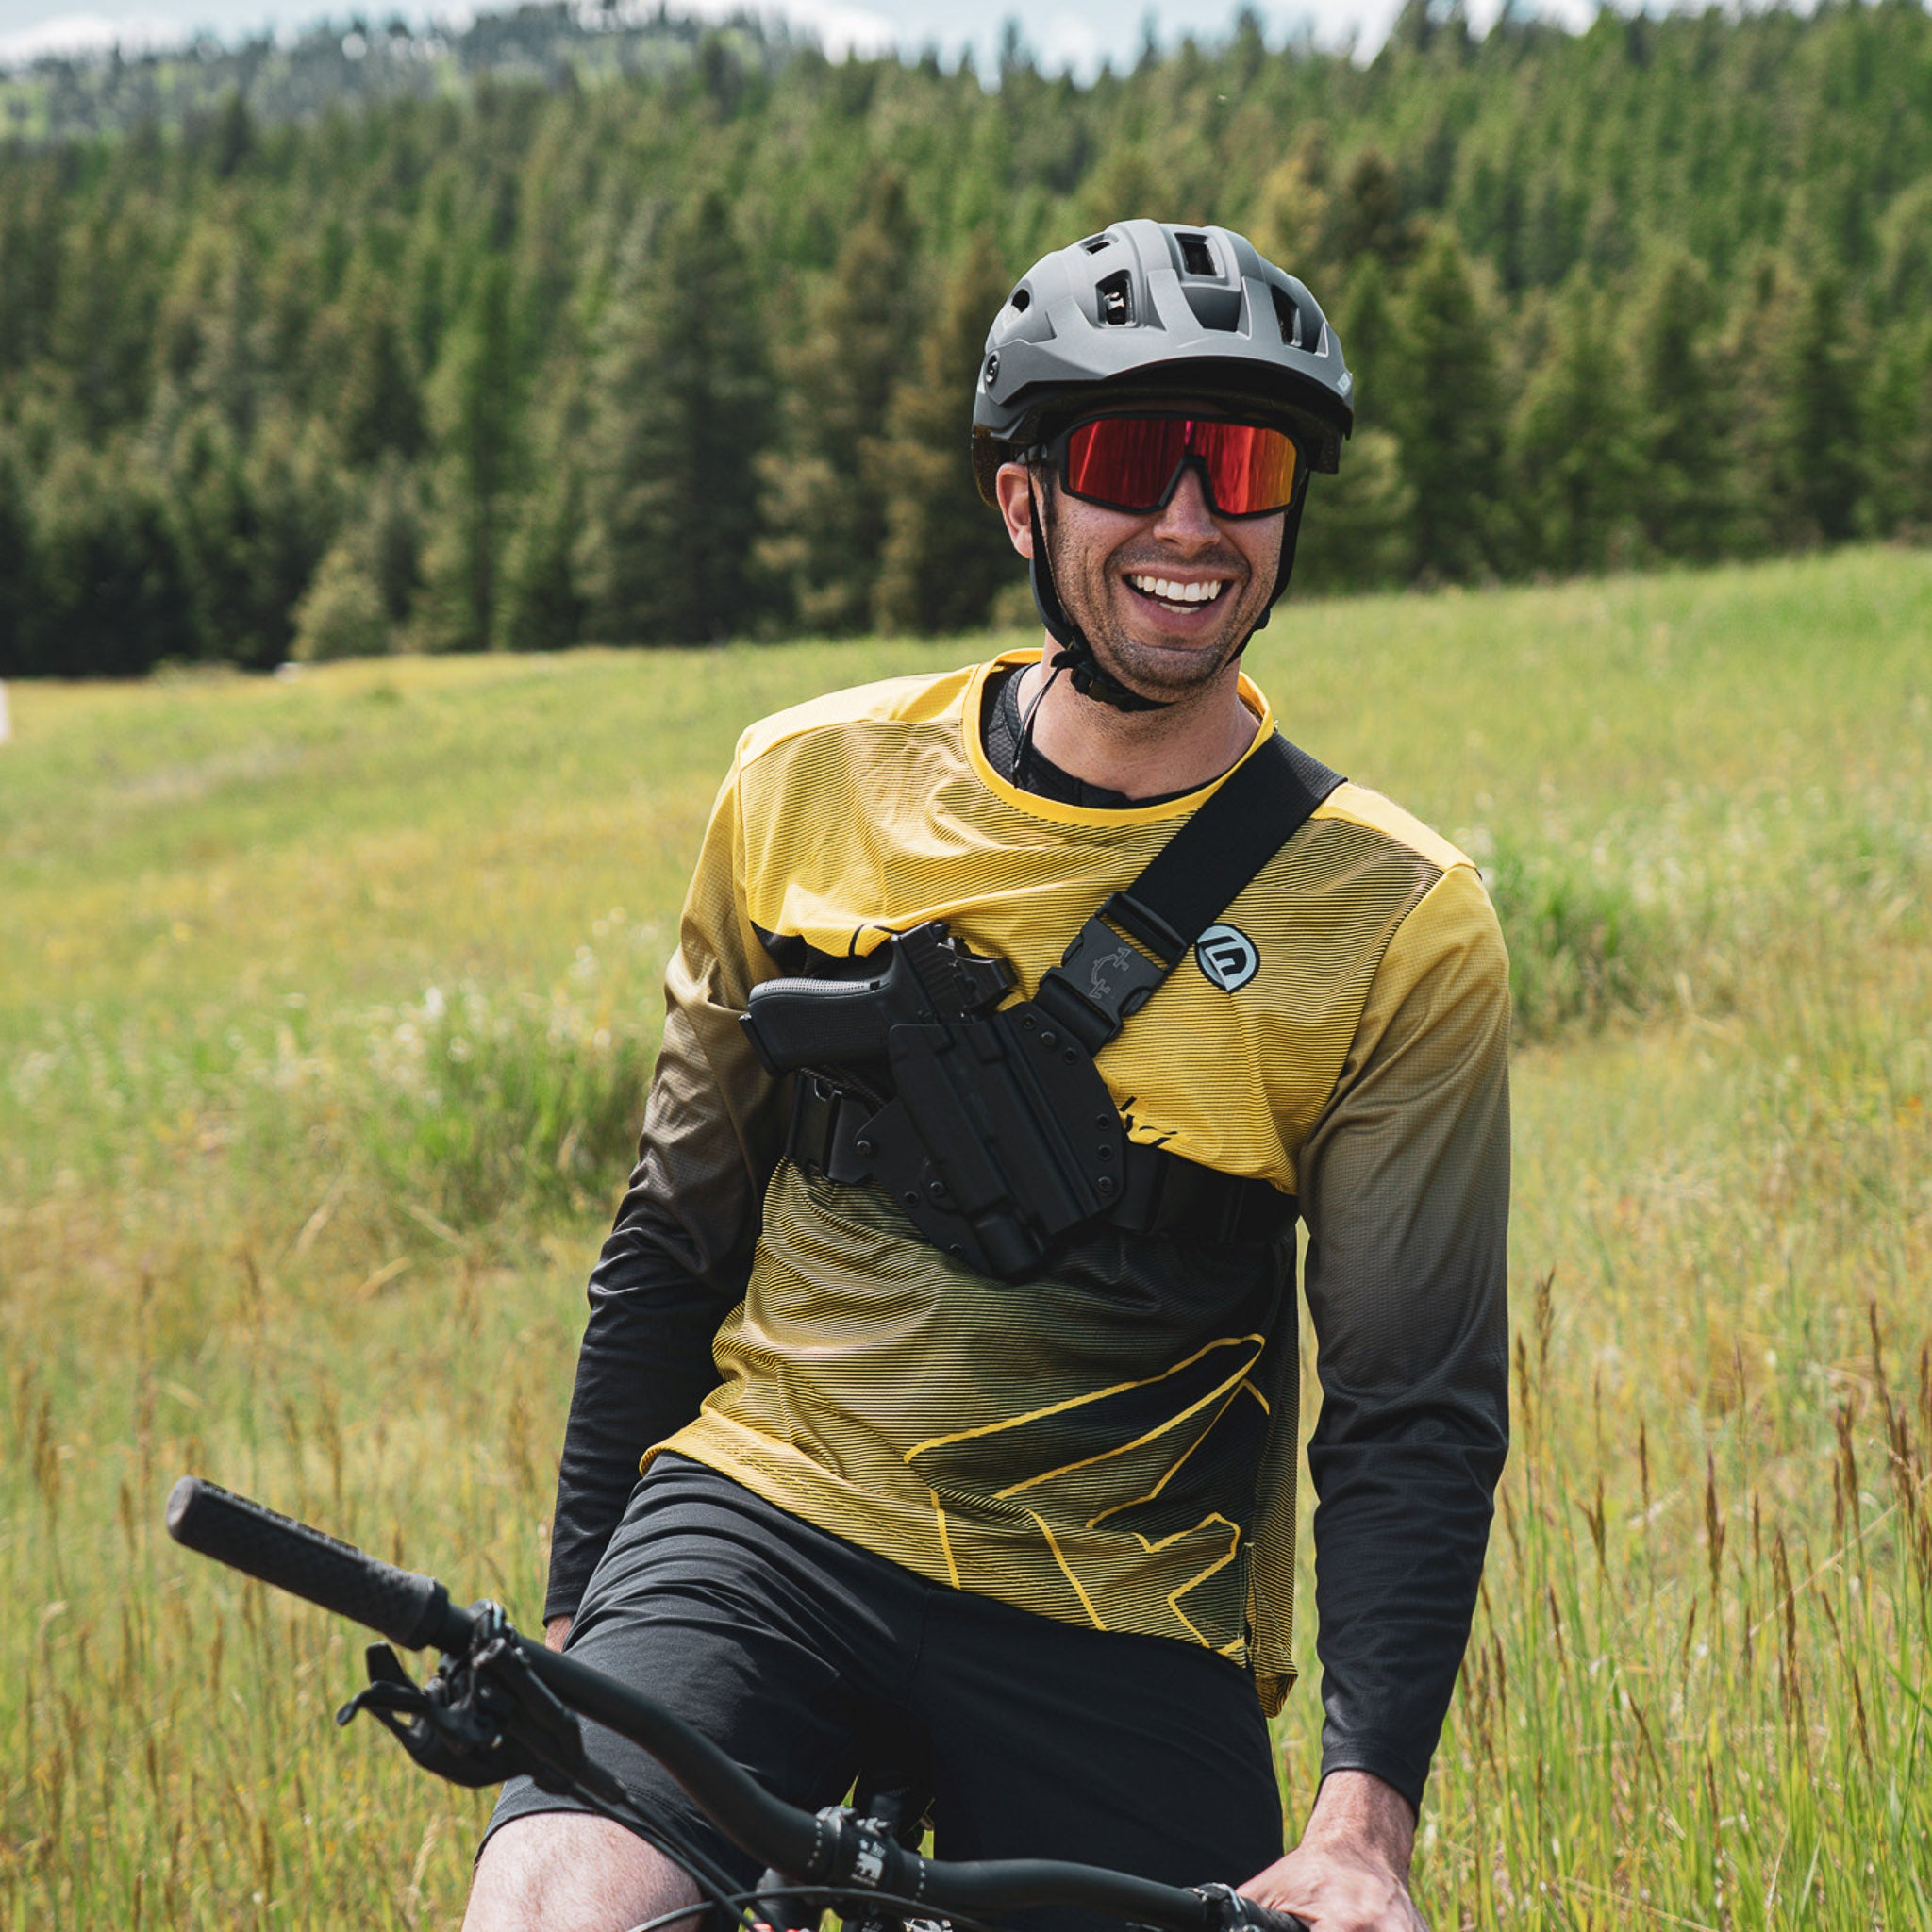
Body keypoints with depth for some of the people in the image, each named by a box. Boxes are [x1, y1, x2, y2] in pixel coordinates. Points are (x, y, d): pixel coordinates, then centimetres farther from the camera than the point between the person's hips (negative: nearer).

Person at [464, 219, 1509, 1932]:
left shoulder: (1397, 924, -5)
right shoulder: (811, 783, 2)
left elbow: (1417, 1416, -6)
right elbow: (675, 1237, 11)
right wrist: (578, 1611, 10)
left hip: (1117, 1633, 0)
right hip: (763, 1517, 0)